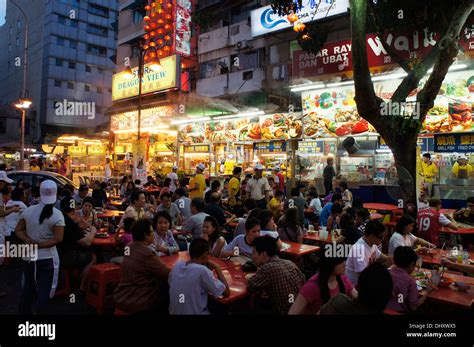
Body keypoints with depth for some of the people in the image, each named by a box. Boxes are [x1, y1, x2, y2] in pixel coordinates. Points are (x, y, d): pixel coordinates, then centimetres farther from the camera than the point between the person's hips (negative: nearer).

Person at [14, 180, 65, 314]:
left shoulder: (28, 210, -3)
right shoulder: (57, 214, -14)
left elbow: (18, 230, 3)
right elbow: (58, 239, -19)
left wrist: (29, 241, -7)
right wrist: (39, 246, -11)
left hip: (28, 256, 5)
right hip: (47, 258, -4)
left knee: (27, 288, 22)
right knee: (44, 291, 5)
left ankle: (24, 312, 36)